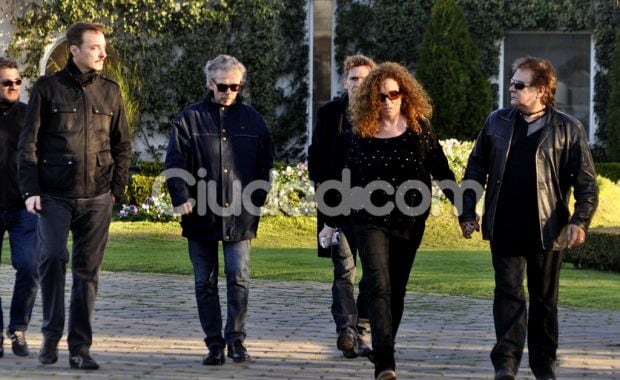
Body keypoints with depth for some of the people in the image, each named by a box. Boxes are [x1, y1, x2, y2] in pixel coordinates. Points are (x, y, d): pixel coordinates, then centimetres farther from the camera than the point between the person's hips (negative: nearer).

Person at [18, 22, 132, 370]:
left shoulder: (110, 91, 10)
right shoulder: (48, 88, 2)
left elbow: (122, 145, 15)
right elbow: (29, 142, 2)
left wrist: (117, 189, 6)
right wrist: (31, 190, -6)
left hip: (97, 198, 2)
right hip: (54, 196, -2)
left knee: (88, 271, 3)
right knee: (52, 257, -16)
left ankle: (80, 348, 9)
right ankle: (51, 335, 2)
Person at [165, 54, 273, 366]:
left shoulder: (252, 120, 8)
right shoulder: (191, 118, 2)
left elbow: (264, 164, 13)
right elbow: (174, 162, -2)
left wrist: (256, 200, 5)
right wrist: (181, 198, -14)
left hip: (239, 216, 0)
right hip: (201, 214, 0)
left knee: (239, 279, -4)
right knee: (205, 283, 5)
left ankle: (236, 339, 6)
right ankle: (214, 343, 12)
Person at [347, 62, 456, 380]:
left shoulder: (420, 129, -1)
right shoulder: (362, 133, 0)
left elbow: (442, 172, 4)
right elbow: (351, 179, 7)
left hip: (409, 222, 1)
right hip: (371, 221, -1)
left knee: (397, 290, 11)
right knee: (379, 287, -13)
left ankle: (383, 352, 27)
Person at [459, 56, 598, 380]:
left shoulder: (568, 129, -1)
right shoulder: (497, 122, 6)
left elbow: (586, 181, -2)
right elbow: (476, 169, 10)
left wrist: (580, 221, -14)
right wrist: (467, 213, 4)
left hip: (547, 229, -1)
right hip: (505, 228, 1)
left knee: (544, 299, 9)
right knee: (508, 293, -2)